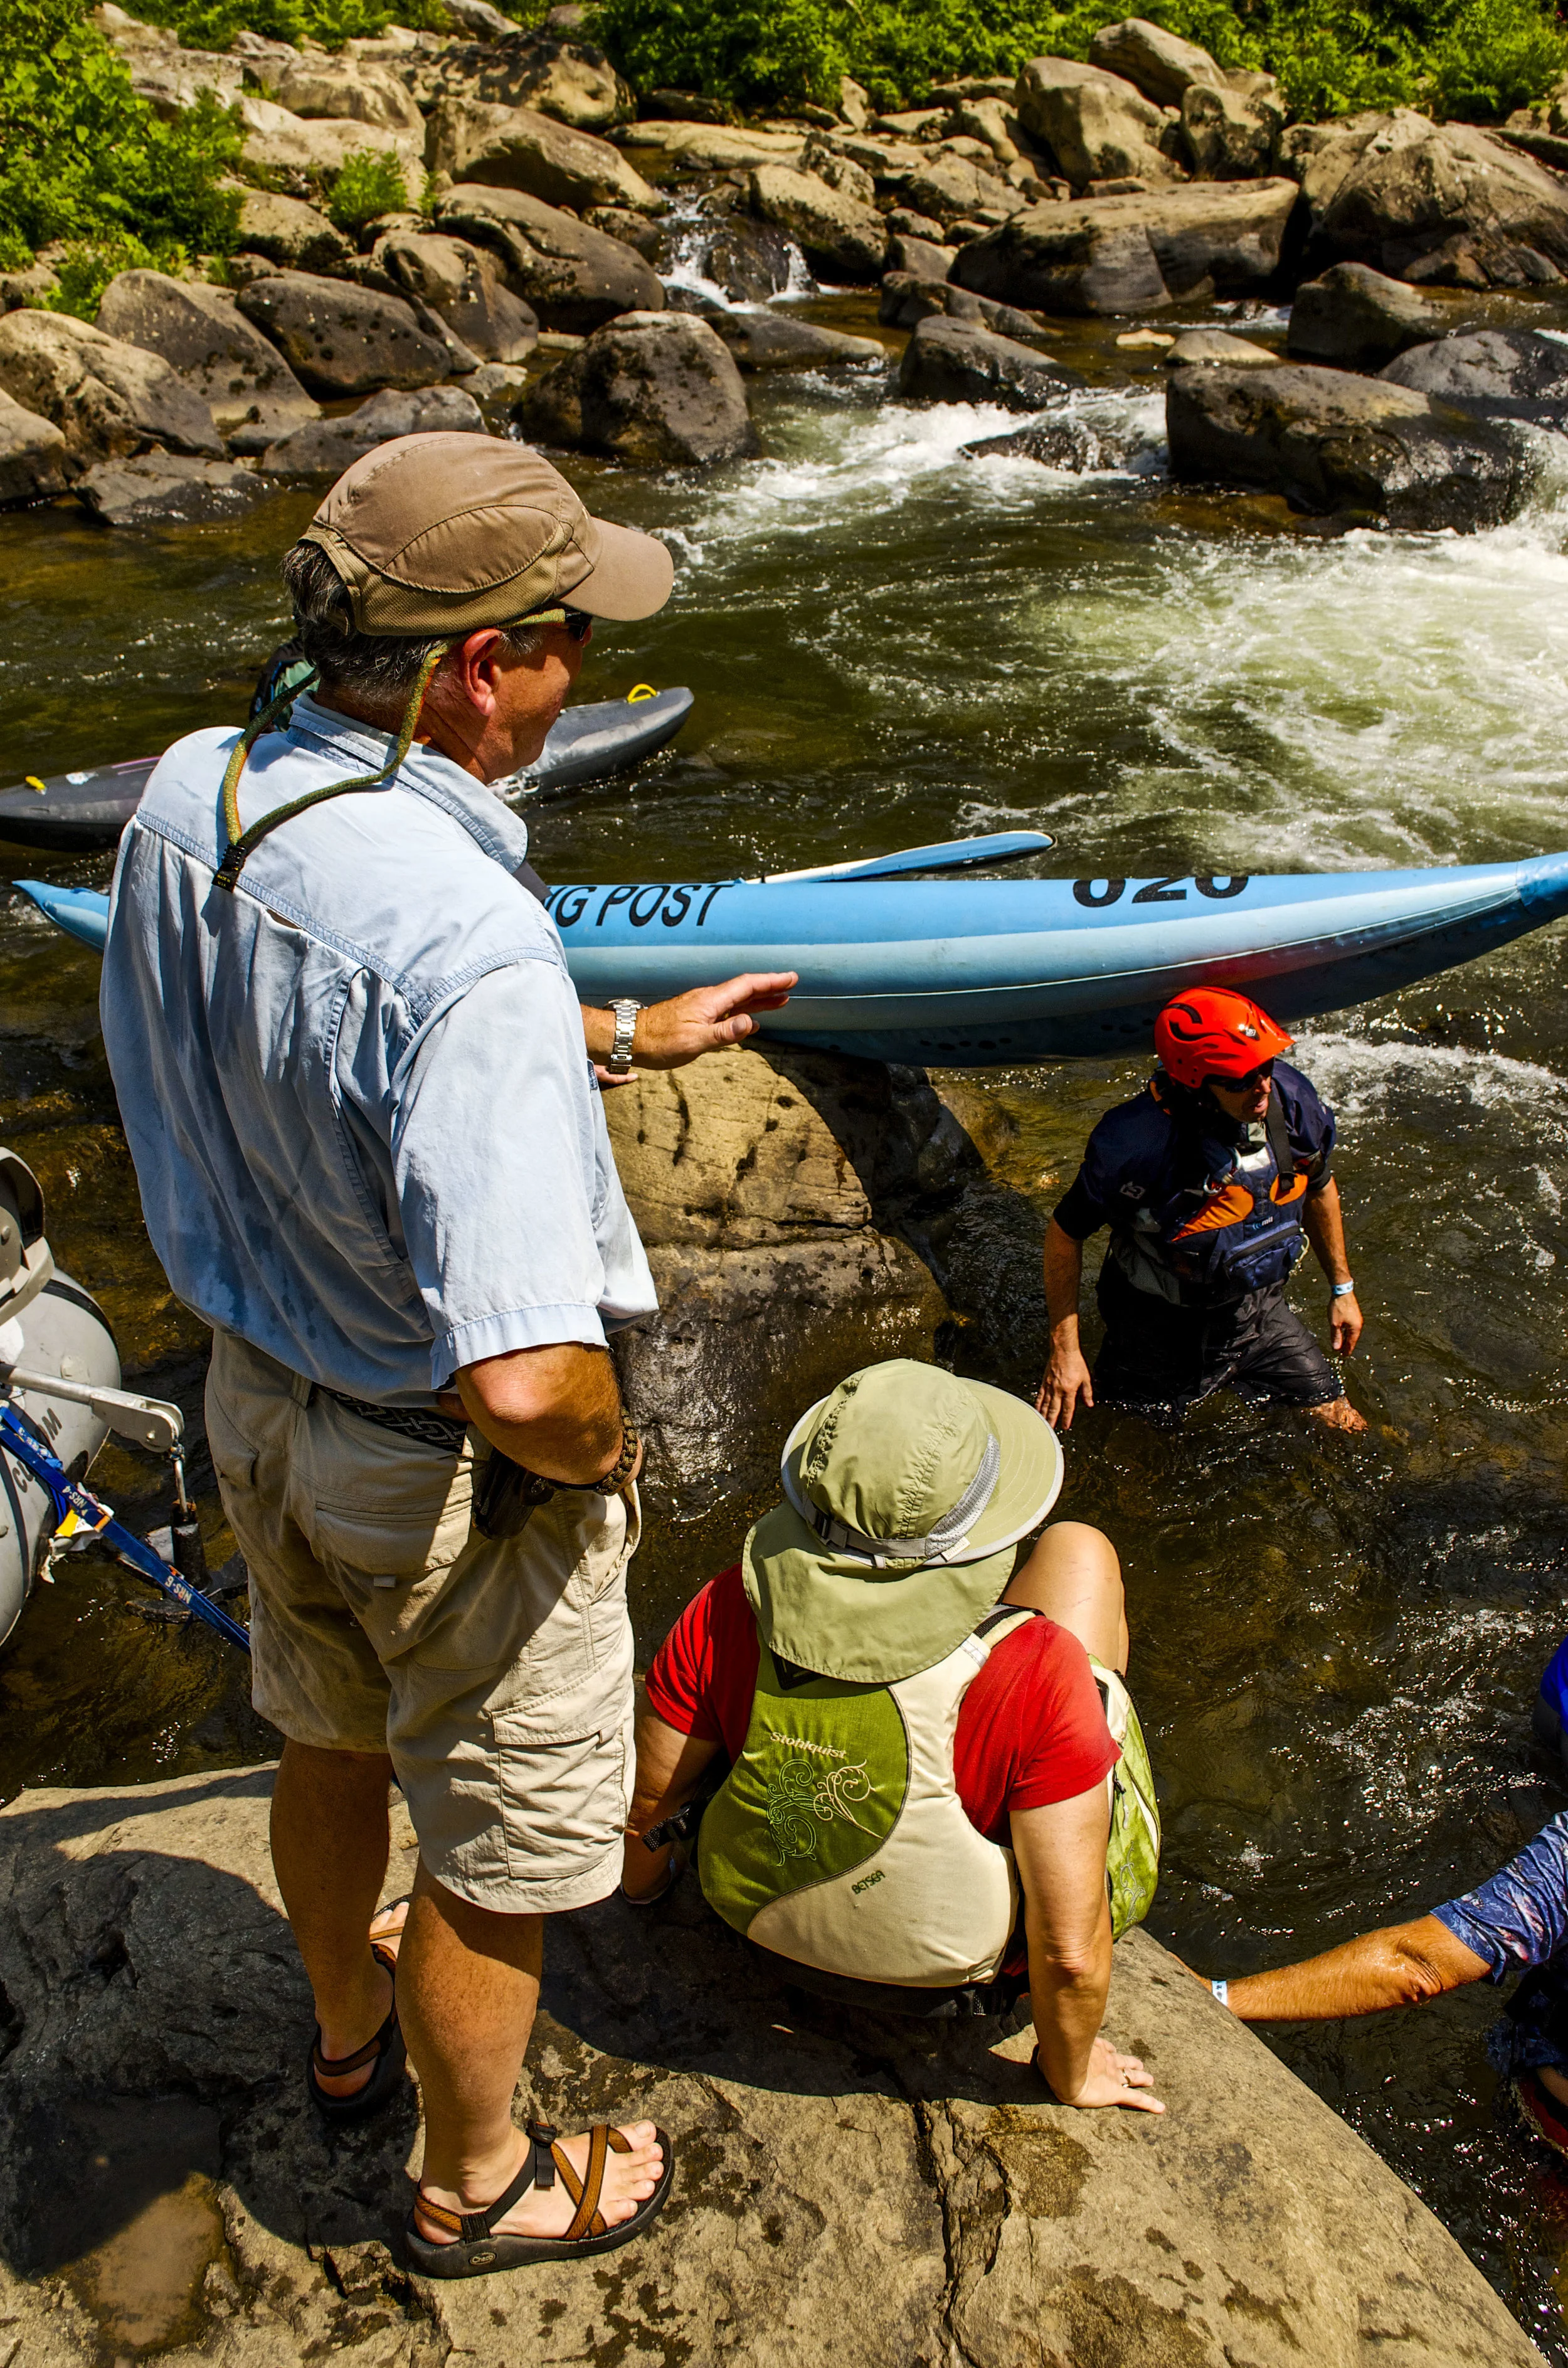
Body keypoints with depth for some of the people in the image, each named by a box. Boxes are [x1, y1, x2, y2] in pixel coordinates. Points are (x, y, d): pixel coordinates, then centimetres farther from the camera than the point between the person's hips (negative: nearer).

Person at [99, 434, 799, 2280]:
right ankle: (474, 2186, 45)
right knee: (498, 1855, 18)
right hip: (449, 1482, -8)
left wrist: (624, 1038, 12)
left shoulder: (184, 800, -10)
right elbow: (524, 1384, -40)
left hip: (261, 1391, 8)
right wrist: (599, 1449, -17)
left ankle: (352, 2030, 61)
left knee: (333, 1743, 32)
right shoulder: (471, 947, -36)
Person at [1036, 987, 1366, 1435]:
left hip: (1257, 1306, 4)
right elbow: (1065, 1233, -20)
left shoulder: (1292, 1101, -18)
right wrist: (1064, 1351, -20)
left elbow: (1319, 1188, 4)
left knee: (1337, 1420, 8)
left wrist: (1342, 1288, 11)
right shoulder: (1133, 1142, -34)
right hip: (1162, 1325, -4)